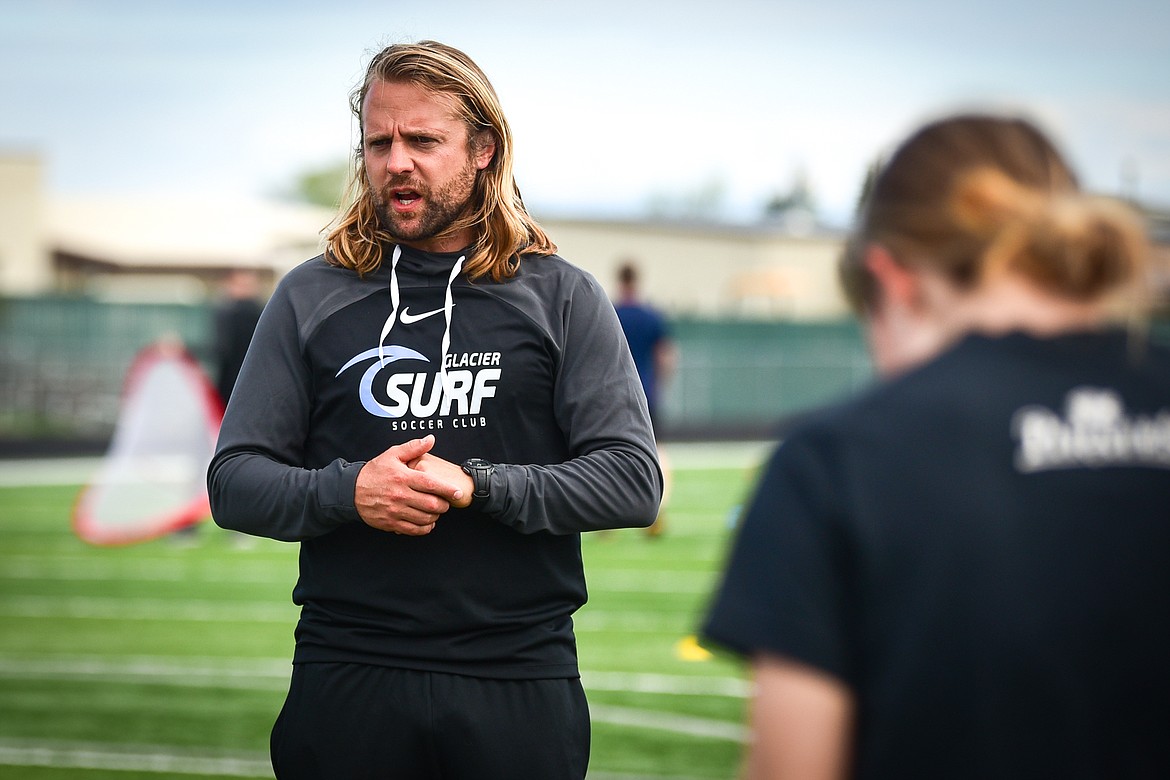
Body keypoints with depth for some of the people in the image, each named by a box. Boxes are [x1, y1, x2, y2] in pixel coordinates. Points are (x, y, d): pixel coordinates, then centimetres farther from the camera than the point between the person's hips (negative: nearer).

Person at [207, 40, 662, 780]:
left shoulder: (562, 296, 4)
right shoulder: (312, 296, 7)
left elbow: (633, 481, -3)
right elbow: (233, 482, 5)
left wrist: (476, 487, -16)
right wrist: (348, 492, -14)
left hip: (519, 680, -1)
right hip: (348, 677, 1)